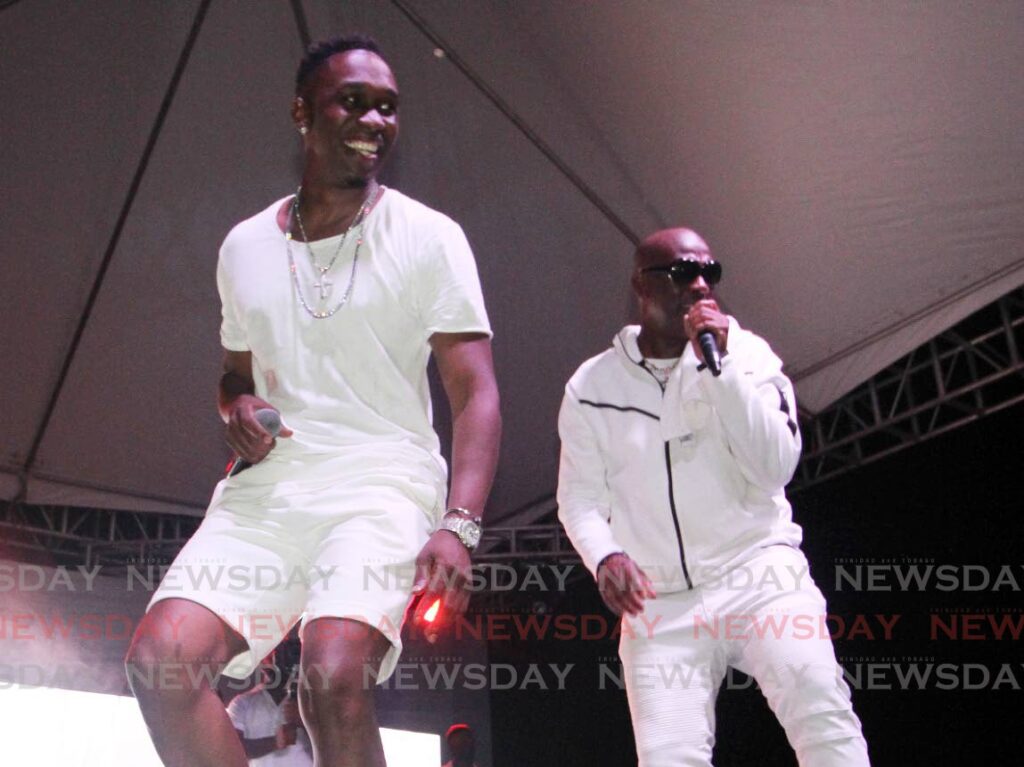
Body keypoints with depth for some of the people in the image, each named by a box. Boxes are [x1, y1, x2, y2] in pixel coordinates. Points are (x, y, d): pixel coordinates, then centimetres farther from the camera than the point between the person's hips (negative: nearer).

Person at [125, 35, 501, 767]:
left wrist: (459, 526, -20)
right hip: (267, 487, 5)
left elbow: (476, 394, -5)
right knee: (160, 658, -16)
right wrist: (239, 409, 1)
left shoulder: (429, 238, 0)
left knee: (336, 679, -28)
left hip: (382, 482, -4)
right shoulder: (245, 246, 14)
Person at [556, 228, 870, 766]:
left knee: (822, 714, -25)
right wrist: (605, 556, -15)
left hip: (758, 574, -1)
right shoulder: (591, 387, 6)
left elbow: (773, 470, -7)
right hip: (660, 602, 1)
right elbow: (580, 498, 6)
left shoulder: (746, 353, 4)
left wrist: (719, 365, -14)